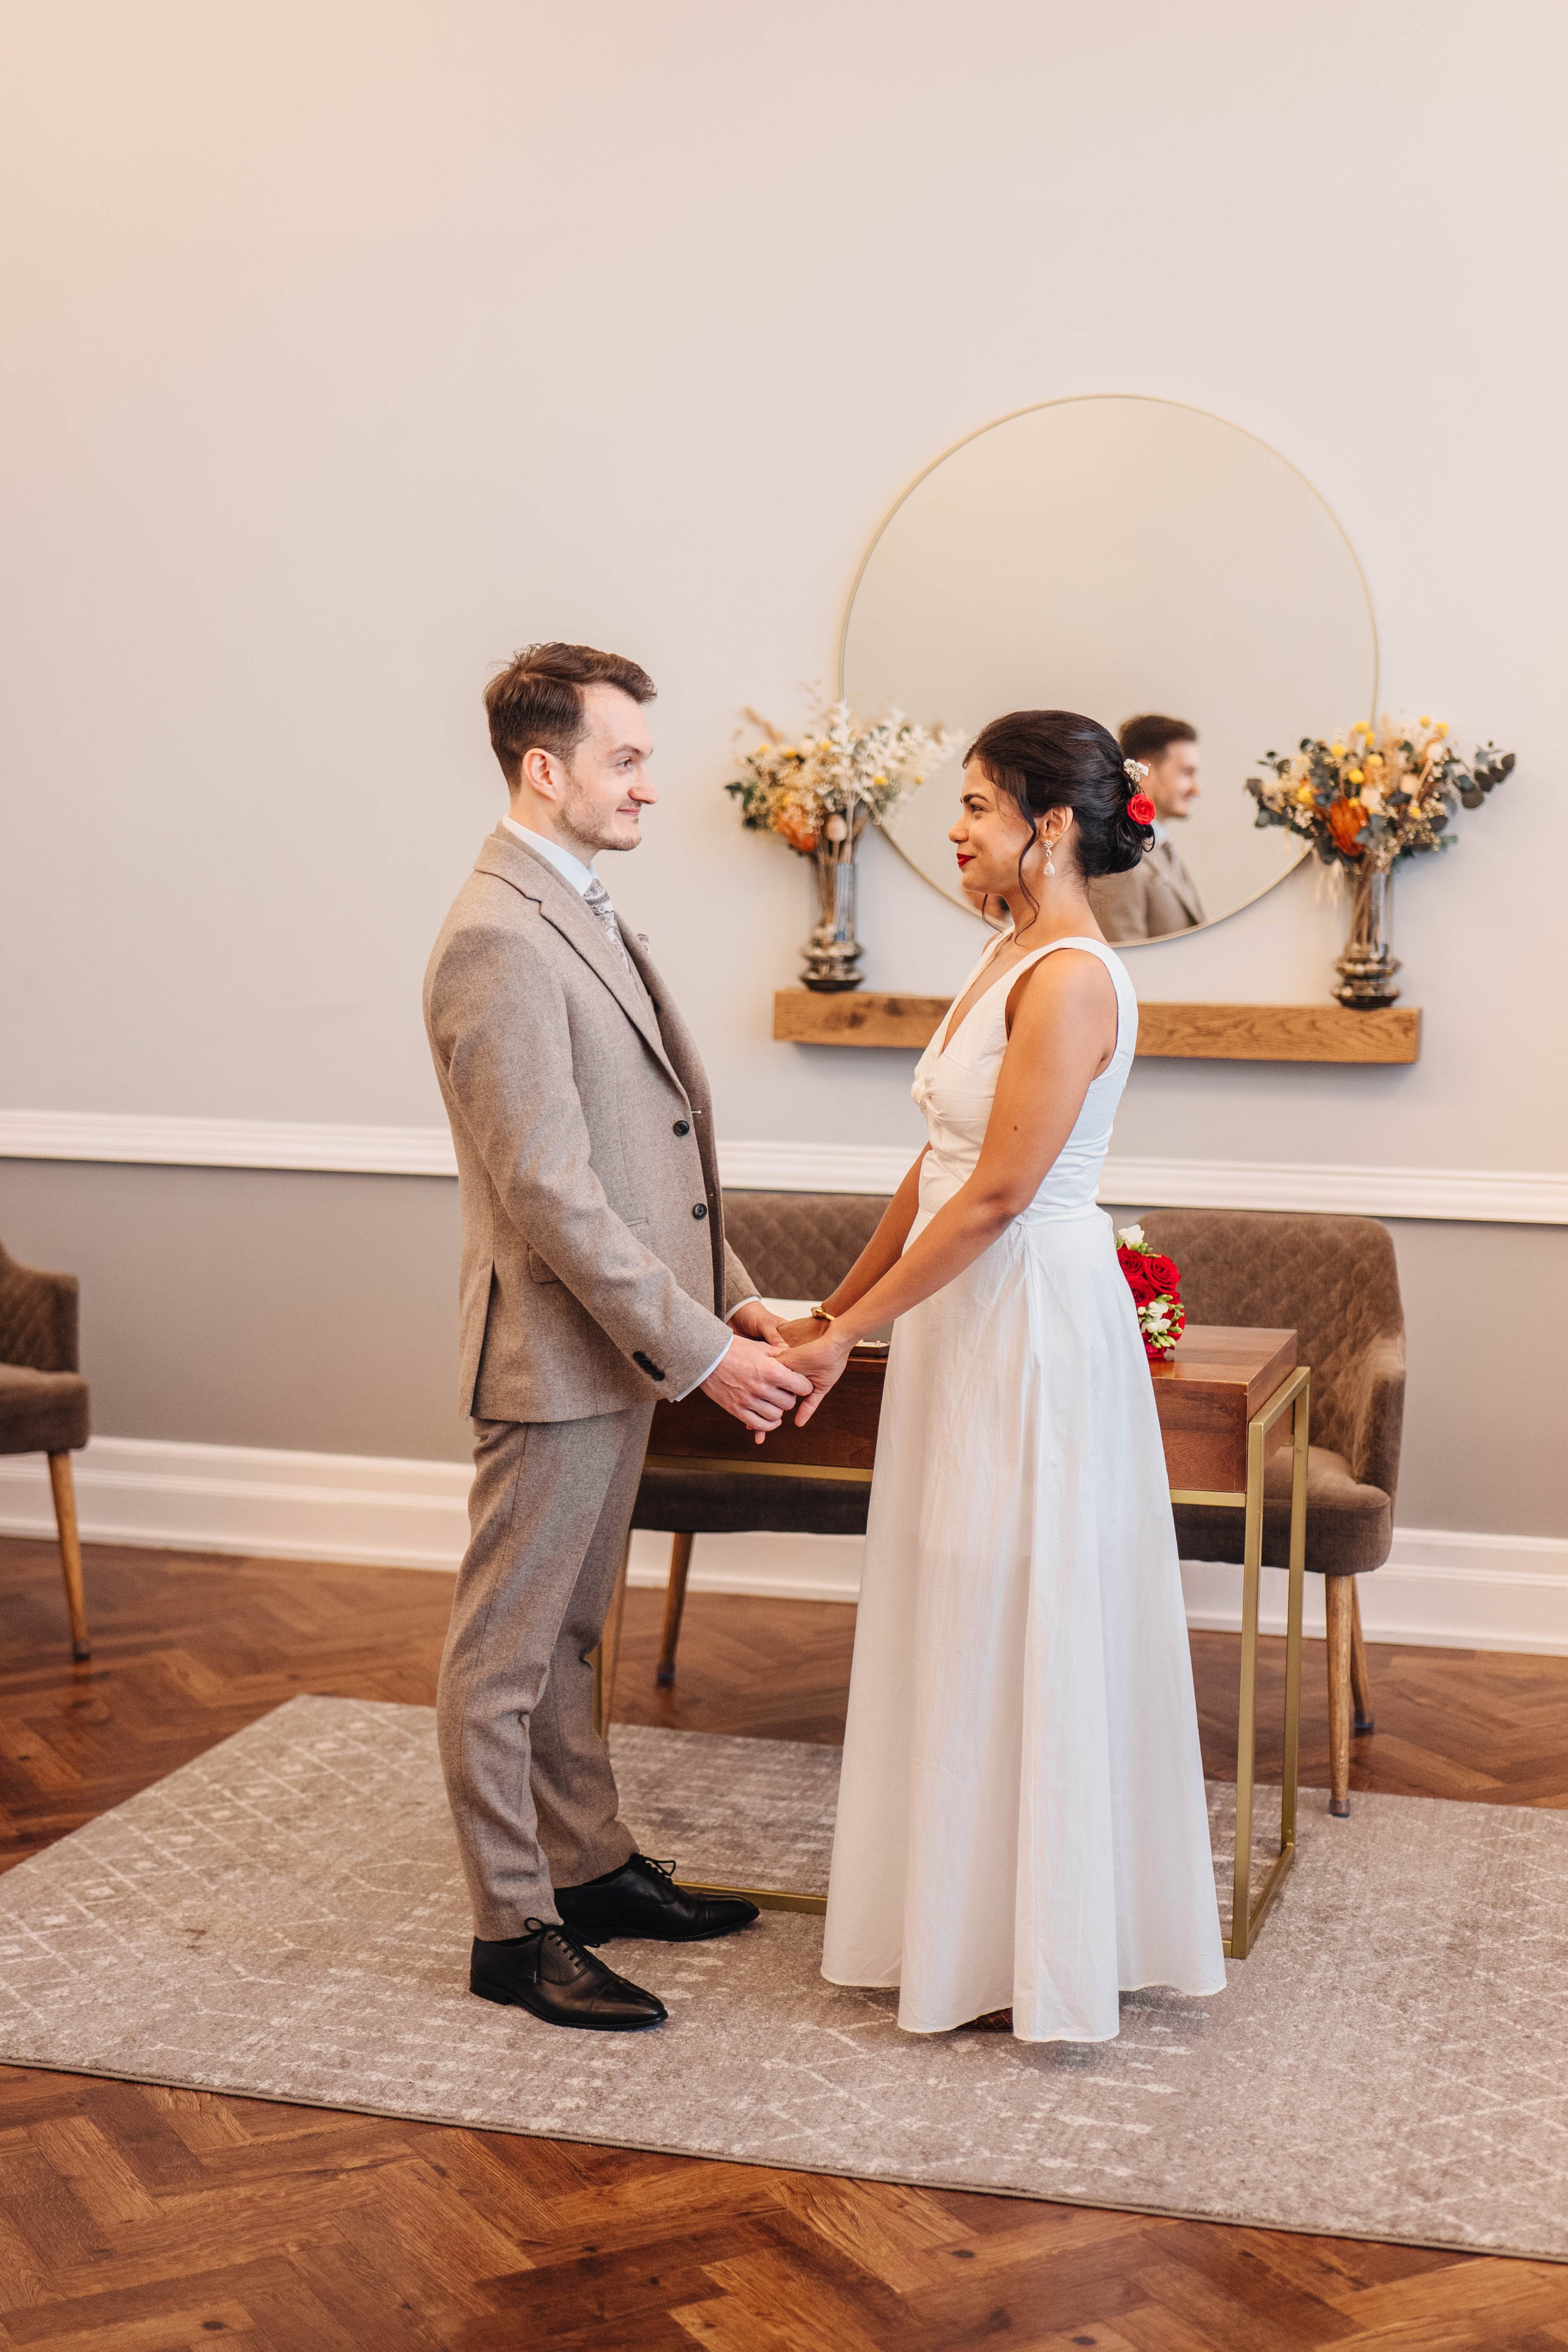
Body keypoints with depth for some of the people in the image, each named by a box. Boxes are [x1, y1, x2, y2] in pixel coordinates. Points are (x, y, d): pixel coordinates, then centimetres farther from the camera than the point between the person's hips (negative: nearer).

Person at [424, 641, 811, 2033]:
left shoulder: (579, 913, 12)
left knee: (569, 1630, 21)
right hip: (556, 1354, -10)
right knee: (507, 1650, 4)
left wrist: (731, 1296, 11)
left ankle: (592, 1865, 33)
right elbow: (548, 1191, -24)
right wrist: (698, 1349, -22)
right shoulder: (499, 938, -20)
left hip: (624, 1338, 10)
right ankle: (514, 1929, 15)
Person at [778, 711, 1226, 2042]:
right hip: (972, 1319, 10)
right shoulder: (1011, 959, 11)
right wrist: (842, 1301, 15)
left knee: (1022, 1622, 1)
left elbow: (997, 1195, -21)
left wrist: (852, 1332, -15)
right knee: (969, 1618, 16)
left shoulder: (1070, 979, -19)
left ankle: (1041, 1951, 15)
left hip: (1032, 1325, -10)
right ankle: (969, 1917, 30)